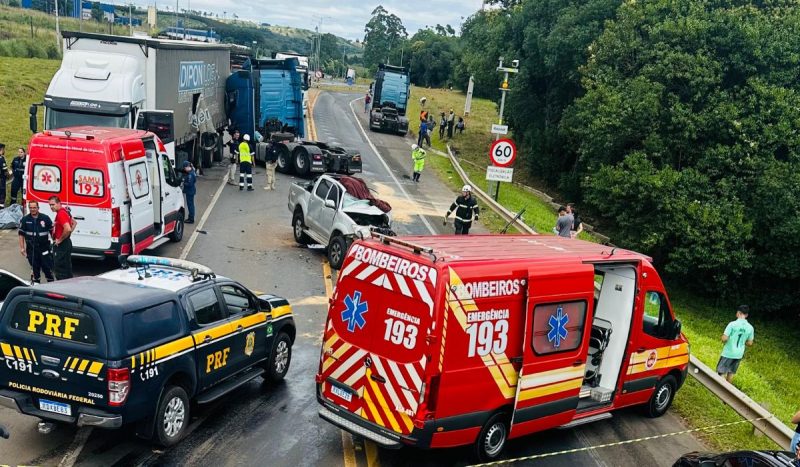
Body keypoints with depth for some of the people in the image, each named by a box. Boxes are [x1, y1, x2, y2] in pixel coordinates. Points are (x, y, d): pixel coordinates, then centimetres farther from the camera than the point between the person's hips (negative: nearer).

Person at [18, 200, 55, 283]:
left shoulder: (45, 218, -1)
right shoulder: (25, 220, 1)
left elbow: (52, 231, 5)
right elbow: (21, 234, 4)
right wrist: (22, 248, 0)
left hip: (44, 248, -1)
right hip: (31, 249, 1)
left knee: (47, 266, 3)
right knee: (35, 267, 9)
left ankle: (51, 282, 17)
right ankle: (36, 283, 20)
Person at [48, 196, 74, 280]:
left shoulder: (61, 214, -19)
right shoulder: (64, 211, 12)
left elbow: (68, 229, -32)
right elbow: (73, 223, 28)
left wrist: (60, 240, -20)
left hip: (61, 244, -10)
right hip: (66, 244, 10)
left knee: (60, 270, -5)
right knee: (66, 268, 15)